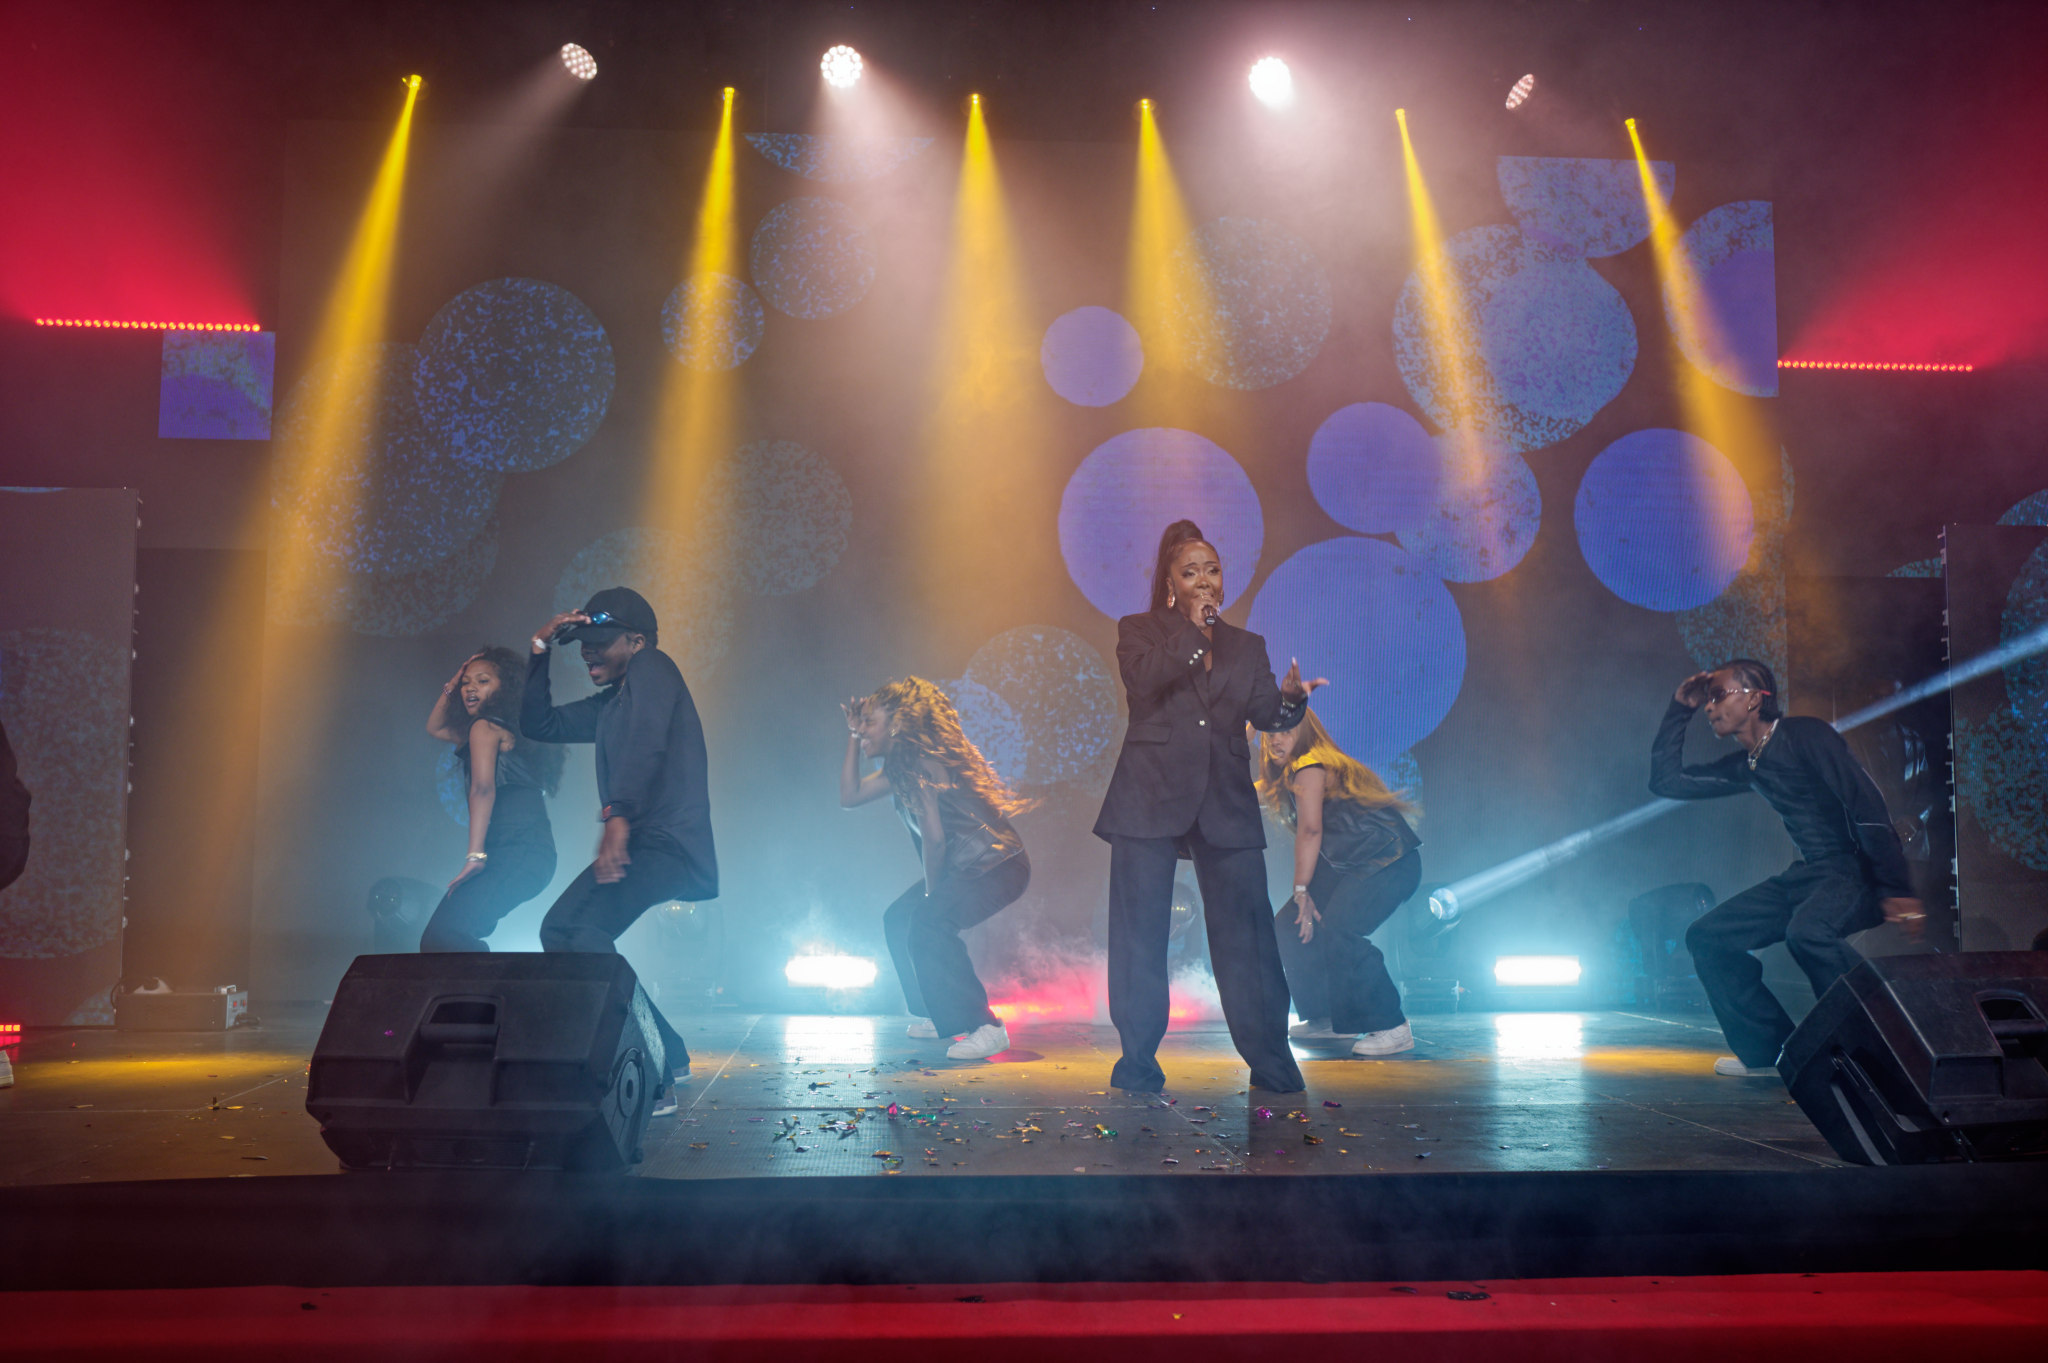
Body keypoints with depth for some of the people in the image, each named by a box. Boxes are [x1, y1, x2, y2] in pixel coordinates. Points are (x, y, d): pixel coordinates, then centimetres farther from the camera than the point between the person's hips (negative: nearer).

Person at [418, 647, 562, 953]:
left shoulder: (485, 726, 0)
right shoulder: (508, 730, 27)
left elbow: (483, 788, -16)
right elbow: (435, 727, 43)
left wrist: (476, 854, -24)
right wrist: (450, 689, 29)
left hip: (515, 852, -10)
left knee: (441, 938, -23)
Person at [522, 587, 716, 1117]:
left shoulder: (652, 667, -4)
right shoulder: (609, 705, 24)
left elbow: (647, 743, -21)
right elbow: (537, 724, 31)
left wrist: (617, 818, -32)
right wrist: (541, 648, 22)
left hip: (669, 844, -11)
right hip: (636, 844, 11)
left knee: (581, 929, -28)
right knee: (562, 932, 16)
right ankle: (667, 1056, 19)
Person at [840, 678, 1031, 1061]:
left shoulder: (924, 762, -19)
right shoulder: (901, 765, 10)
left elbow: (934, 837, -21)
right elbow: (850, 796, 14)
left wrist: (930, 892, -8)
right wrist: (852, 736, 10)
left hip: (997, 866, -11)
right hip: (964, 867, 11)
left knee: (928, 925, -27)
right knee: (899, 919, 17)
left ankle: (985, 1028, -22)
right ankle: (938, 1014, 27)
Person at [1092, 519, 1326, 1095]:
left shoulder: (1247, 646, 17)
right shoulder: (1139, 631, 9)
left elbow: (1264, 712, 3)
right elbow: (1142, 680, -12)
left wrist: (1290, 697, -19)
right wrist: (1193, 631, -10)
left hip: (1226, 804, 2)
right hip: (1151, 798, -2)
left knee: (1246, 930, 0)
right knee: (1141, 932, 1)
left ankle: (1270, 1059, 10)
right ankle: (1138, 1061, 11)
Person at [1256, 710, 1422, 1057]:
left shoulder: (1309, 767, -11)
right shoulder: (1286, 777, 18)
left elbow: (1311, 829, -17)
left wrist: (1301, 890, -15)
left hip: (1390, 861, -10)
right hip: (1350, 865, 10)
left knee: (1337, 930, -27)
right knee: (1291, 924, 7)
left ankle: (1392, 1028, -18)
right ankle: (1330, 1019, 18)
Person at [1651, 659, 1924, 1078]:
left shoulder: (1805, 736, -11)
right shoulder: (1746, 767, 13)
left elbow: (1868, 806, -18)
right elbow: (1666, 780, 17)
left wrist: (1896, 890, -25)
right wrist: (1680, 707, 13)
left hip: (1858, 871, -8)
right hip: (1808, 873, 8)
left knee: (1806, 931, -37)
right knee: (1706, 936, 3)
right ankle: (1770, 1049, 9)